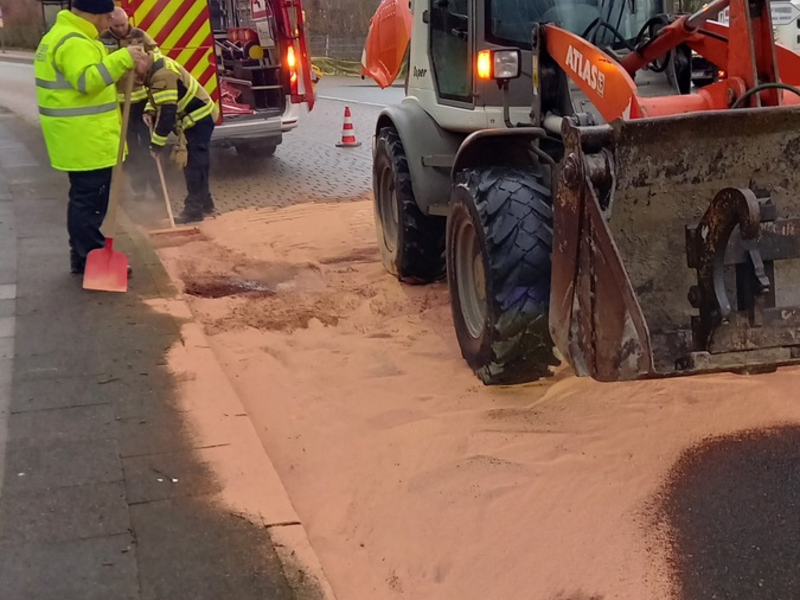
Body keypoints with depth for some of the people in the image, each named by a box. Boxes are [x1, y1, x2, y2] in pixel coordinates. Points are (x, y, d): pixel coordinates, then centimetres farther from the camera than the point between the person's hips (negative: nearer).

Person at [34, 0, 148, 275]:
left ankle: (83, 256, 25)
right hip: (86, 139, -11)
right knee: (91, 199, -5)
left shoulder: (61, 35, 18)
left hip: (80, 137, 11)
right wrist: (122, 59, -38)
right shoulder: (73, 42, -18)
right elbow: (87, 80, -32)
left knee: (84, 198, 17)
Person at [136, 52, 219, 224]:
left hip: (198, 119, -11)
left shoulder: (162, 75, -27)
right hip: (196, 117, 11)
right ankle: (204, 202, 27)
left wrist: (157, 143, -24)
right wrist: (150, 111, 0)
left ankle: (194, 209, -8)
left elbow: (167, 112, -30)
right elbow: (160, 99, 20)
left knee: (194, 164, -10)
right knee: (194, 163, 17)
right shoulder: (156, 67, 6)